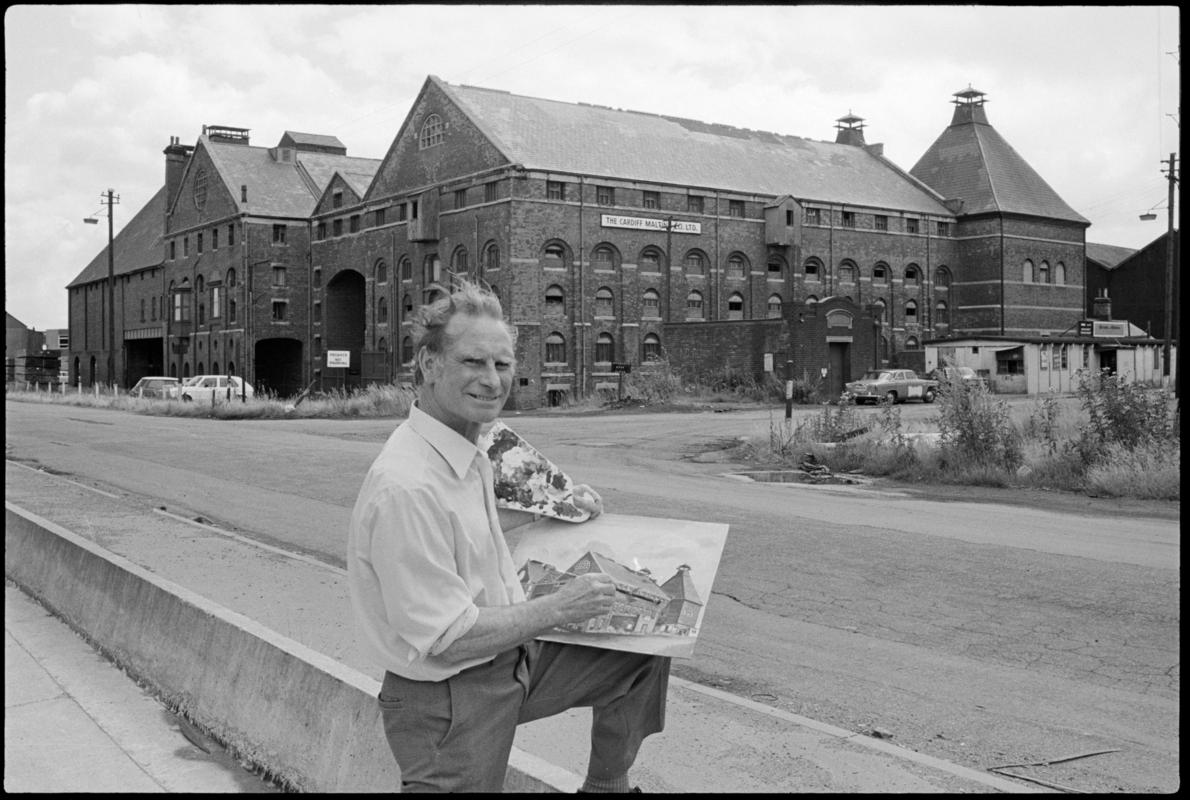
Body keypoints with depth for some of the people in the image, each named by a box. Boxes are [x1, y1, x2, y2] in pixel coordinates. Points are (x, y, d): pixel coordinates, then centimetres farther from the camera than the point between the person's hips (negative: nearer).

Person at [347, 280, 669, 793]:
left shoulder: (472, 455, 2)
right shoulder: (406, 486, -28)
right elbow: (445, 637, -27)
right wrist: (558, 608, -18)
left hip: (514, 659, 9)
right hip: (449, 702, -9)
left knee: (644, 651, 12)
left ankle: (606, 787, 29)